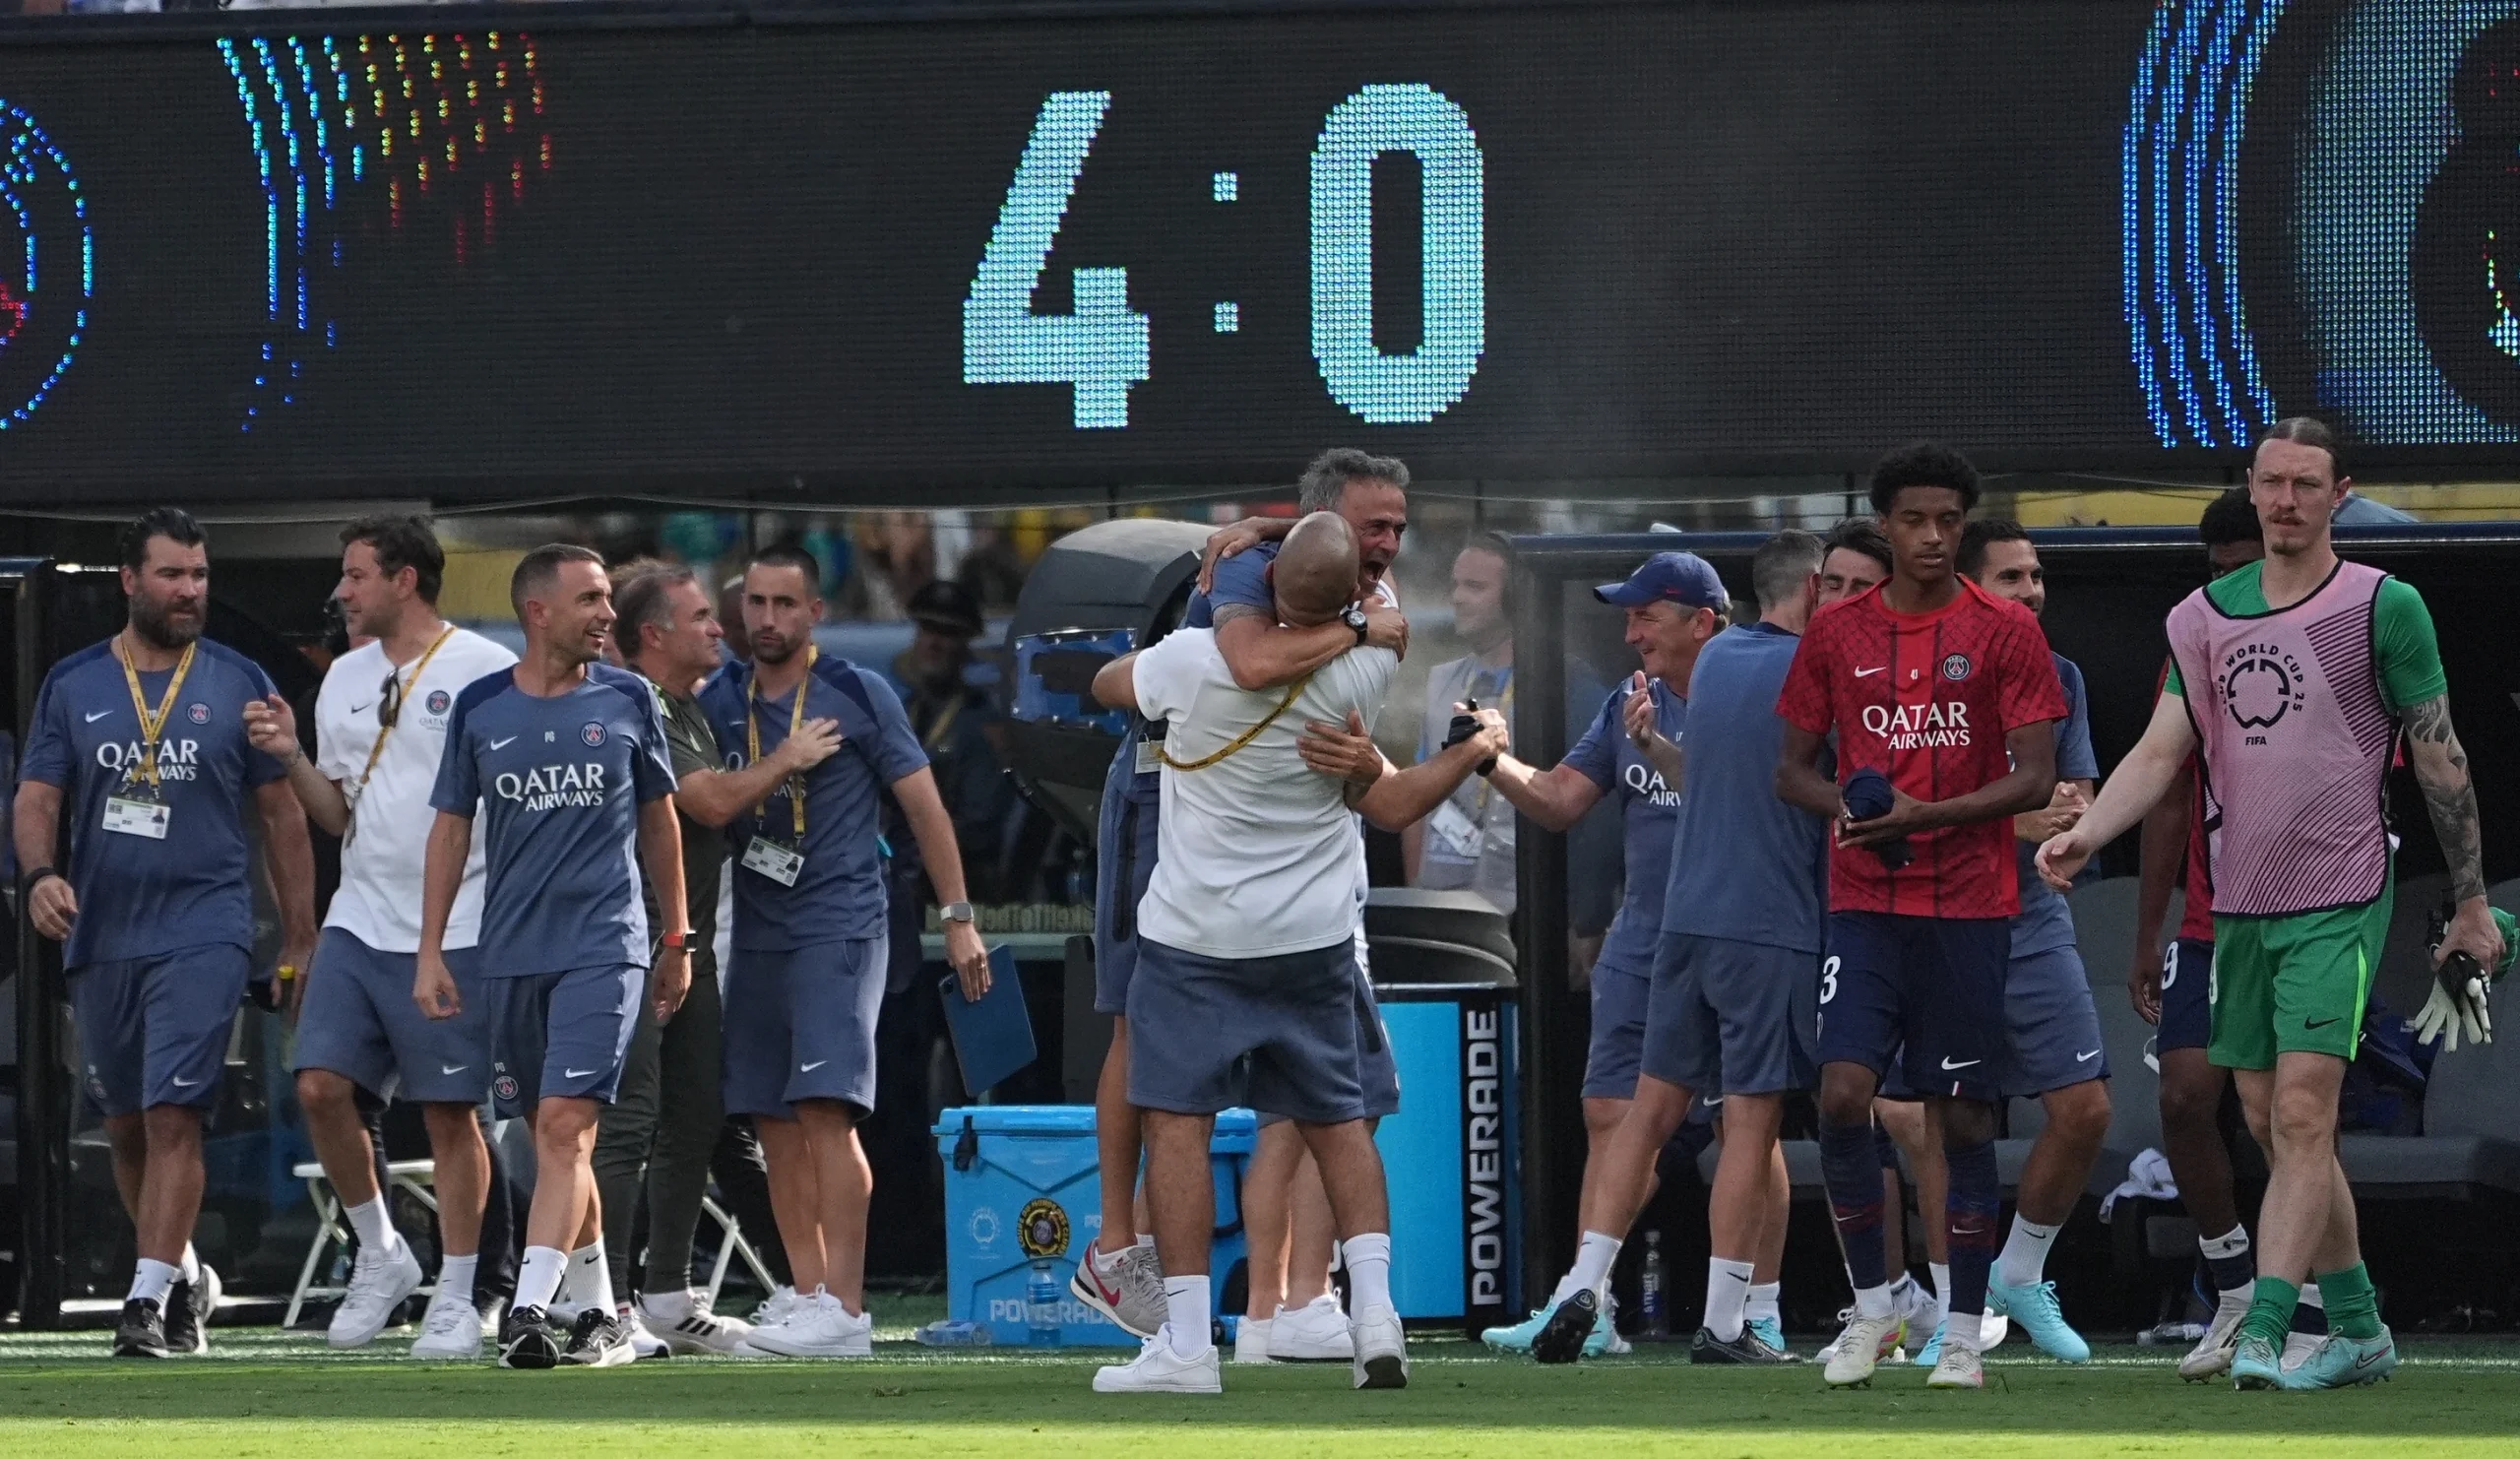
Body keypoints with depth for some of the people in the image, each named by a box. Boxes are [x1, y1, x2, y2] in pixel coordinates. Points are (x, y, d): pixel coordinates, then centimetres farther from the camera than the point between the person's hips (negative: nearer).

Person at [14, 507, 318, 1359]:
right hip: (99, 937, 3)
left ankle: (149, 1303, -16)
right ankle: (186, 1279, 30)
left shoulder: (238, 684, 4)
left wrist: (300, 938, 5)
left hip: (202, 933, -3)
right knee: (127, 1128, 12)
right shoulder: (73, 684, 7)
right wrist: (39, 874, -16)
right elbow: (36, 797, 5)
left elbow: (280, 812, 7)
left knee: (173, 1118, -15)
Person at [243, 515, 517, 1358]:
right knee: (321, 1085, -4)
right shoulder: (345, 678, 13)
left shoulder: (486, 671, -7)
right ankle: (380, 1256, 15)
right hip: (360, 923, 6)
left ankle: (456, 1299, 8)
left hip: (455, 932, -6)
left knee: (450, 1113, -1)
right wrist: (289, 757, 1)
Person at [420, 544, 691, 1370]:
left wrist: (676, 937, 14)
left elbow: (658, 817, 13)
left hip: (605, 948, -3)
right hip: (511, 953, 3)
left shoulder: (626, 700, 3)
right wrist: (430, 951, 5)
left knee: (566, 1125, -15)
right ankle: (599, 1316, 18)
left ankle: (529, 1309, -22)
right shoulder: (480, 708, 4)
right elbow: (450, 829, 10)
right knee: (551, 1139, 8)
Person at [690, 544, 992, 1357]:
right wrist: (785, 761, -10)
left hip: (840, 925, -6)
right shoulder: (720, 702, 11)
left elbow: (923, 804, 1)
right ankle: (810, 1300, 9)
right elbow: (708, 802, 0)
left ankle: (845, 1307, -20)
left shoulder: (857, 695, -1)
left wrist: (957, 916, -2)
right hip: (757, 934, 6)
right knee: (775, 1125, 4)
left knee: (824, 1108, -16)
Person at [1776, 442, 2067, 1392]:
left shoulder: (2005, 632, 0)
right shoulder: (1837, 633, 8)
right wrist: (1842, 804, -9)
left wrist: (1925, 814, -17)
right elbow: (1792, 768, 14)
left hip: (1968, 910, -2)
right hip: (1865, 903, 2)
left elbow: (2035, 779, -4)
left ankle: (1963, 1336, 8)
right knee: (1843, 1096, -13)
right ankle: (1872, 1303, 4)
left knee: (1963, 1116, 1)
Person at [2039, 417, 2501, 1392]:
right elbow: (2161, 751, 6)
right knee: (2269, 1123, 9)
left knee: (2303, 1111, -16)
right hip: (2240, 903, 6)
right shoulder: (2205, 616, 9)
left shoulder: (2383, 608, -4)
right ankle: (2359, 1328, 22)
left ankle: (2262, 1335, -21)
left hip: (2338, 900, -6)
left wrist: (2472, 903, 2)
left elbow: (2441, 761, 0)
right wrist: (2083, 835, -11)